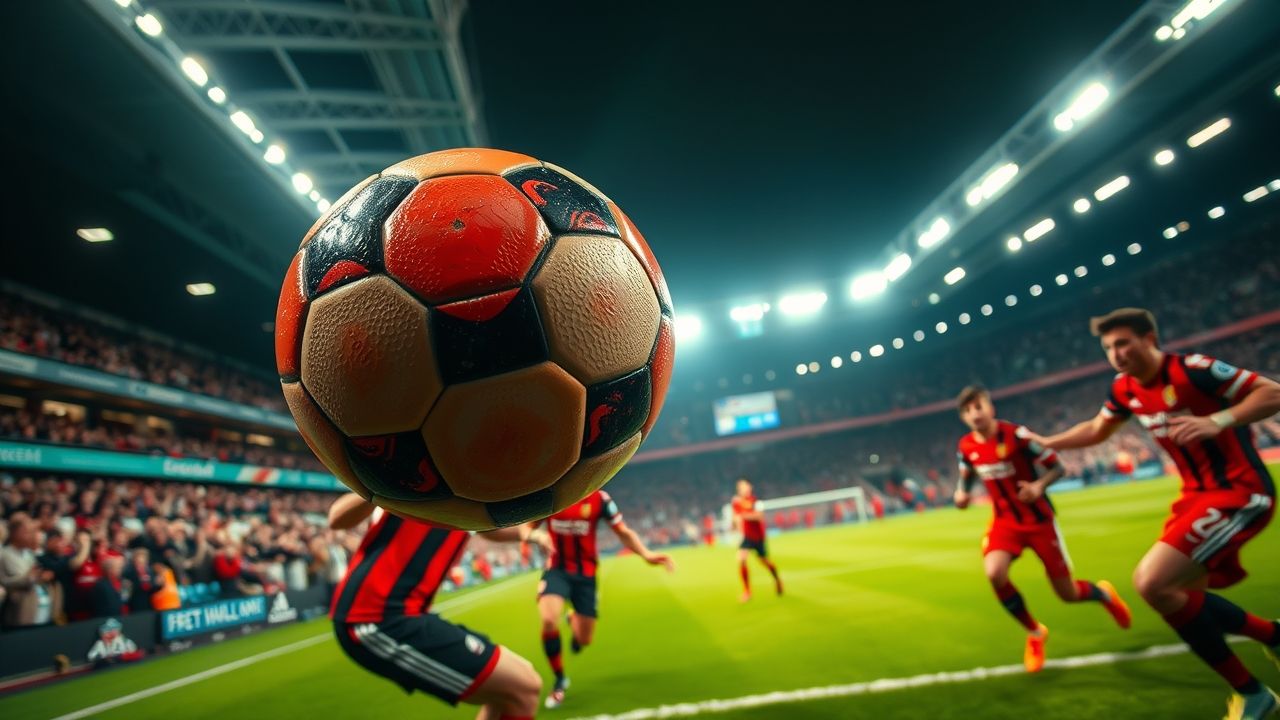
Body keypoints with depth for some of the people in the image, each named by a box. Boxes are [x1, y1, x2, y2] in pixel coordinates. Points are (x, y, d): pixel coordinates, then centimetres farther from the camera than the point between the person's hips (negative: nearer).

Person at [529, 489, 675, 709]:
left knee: (584, 639, 3)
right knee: (549, 621, -25)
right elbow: (526, 528, 0)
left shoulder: (599, 499, -12)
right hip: (557, 569, 0)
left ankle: (574, 619, 44)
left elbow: (624, 533, -5)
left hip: (585, 573, 0)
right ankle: (560, 680, 2)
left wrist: (646, 554, -21)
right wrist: (537, 535, -24)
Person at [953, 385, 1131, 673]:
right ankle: (1035, 633, 2)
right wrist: (961, 494, -9)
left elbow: (1057, 467, -12)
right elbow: (966, 477, 13)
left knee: (1067, 594, 6)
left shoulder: (1016, 435, -19)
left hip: (1039, 519, -3)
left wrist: (1039, 486, -31)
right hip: (1005, 521, 3)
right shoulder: (966, 447, -6)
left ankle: (1104, 593, 46)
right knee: (994, 574, -25)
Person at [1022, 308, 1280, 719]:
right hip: (1196, 495, 8)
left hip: (1240, 492, -8)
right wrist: (1046, 442, 10)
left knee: (1151, 582, -21)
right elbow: (1097, 429, 21)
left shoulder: (1191, 370, -18)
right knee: (1183, 600, 12)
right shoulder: (1125, 389, 4)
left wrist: (1217, 420, -35)